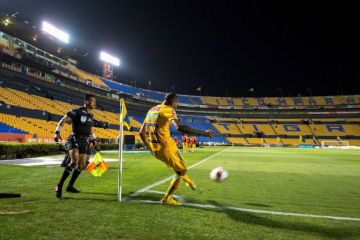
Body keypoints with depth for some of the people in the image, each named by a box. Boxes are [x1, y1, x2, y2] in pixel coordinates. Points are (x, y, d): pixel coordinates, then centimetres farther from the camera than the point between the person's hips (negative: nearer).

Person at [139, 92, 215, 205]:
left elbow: (141, 132, 17)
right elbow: (179, 127, -29)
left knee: (177, 166, 30)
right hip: (166, 147, -8)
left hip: (155, 149, 8)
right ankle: (167, 198, 18)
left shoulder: (151, 110, 14)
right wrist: (202, 133, -26)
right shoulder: (168, 110, -10)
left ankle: (189, 182, 51)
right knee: (182, 170, 13)